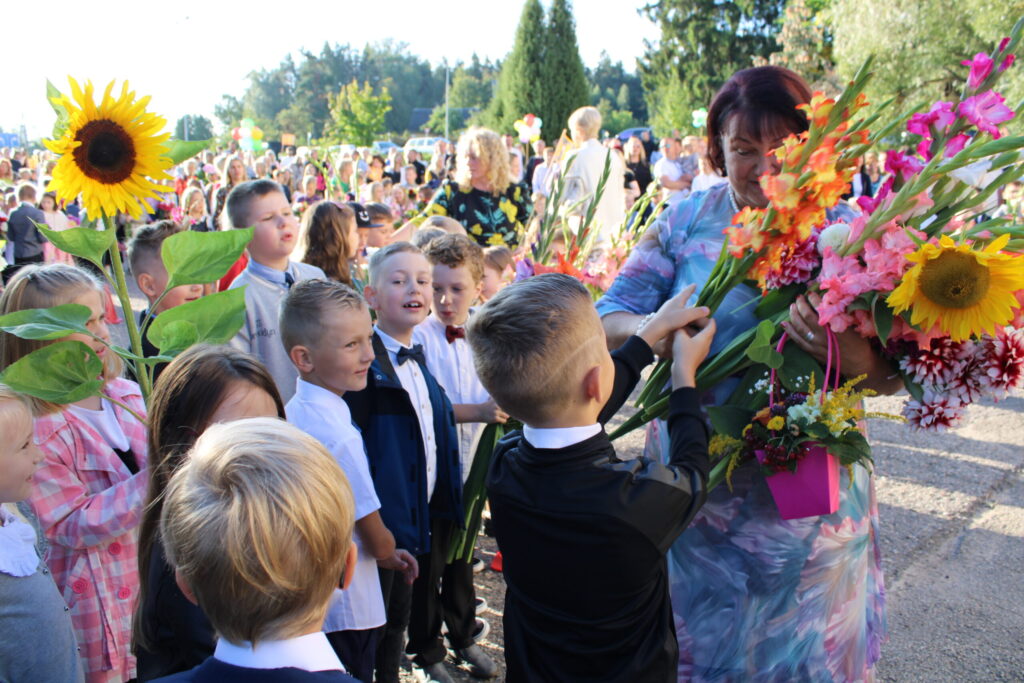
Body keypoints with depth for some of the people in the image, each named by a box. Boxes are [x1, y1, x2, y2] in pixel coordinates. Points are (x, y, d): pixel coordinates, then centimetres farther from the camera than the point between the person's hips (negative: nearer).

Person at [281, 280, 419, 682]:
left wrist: (387, 555, 9)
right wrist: (388, 555, 4)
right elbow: (378, 542, -19)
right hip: (344, 611, -8)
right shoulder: (337, 434, -28)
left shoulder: (294, 412, -2)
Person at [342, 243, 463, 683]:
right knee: (384, 622, 10)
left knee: (422, 593, 24)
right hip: (388, 514, -7)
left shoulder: (418, 361, 6)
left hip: (427, 512, 7)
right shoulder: (364, 363, -19)